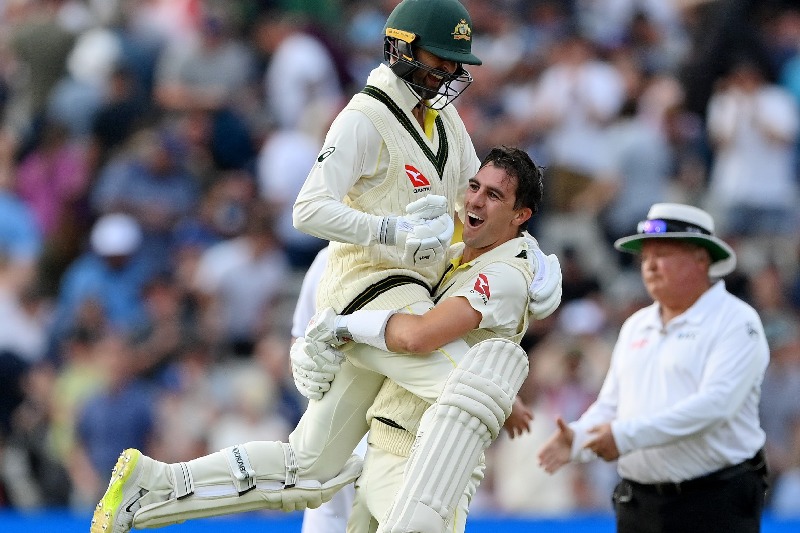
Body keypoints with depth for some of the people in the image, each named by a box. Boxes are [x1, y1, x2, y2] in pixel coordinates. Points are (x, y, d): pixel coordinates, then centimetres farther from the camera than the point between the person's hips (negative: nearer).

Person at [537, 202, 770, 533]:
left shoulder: (736, 321, -6)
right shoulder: (636, 326, 18)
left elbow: (715, 403, -19)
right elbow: (610, 406, 18)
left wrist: (628, 435, -23)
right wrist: (577, 437, -6)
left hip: (714, 505, -7)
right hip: (638, 503, 7)